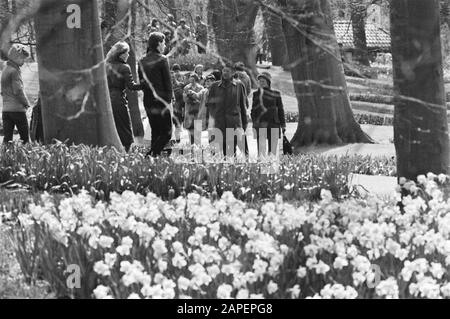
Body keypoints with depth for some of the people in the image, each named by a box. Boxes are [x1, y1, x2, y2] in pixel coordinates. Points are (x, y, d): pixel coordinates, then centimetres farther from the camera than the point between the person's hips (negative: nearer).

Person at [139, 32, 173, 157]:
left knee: (155, 132, 16)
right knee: (166, 133, -2)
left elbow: (141, 81, 11)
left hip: (148, 101, 7)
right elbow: (168, 82, -10)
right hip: (161, 100, -7)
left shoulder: (142, 61, 8)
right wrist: (169, 99, -4)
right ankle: (152, 154, -16)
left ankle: (155, 155, 15)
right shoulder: (162, 60, -10)